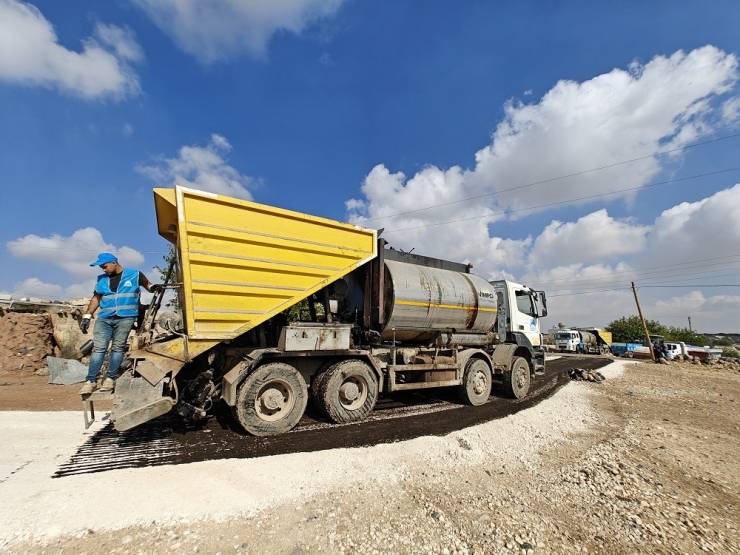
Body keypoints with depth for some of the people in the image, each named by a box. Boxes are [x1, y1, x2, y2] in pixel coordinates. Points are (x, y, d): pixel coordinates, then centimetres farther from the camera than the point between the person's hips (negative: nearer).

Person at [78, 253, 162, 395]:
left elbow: (148, 286, 12)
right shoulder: (102, 279, 16)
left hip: (125, 318, -3)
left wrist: (154, 288, -12)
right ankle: (91, 380, 5)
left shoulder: (134, 275, 5)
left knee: (117, 348, -1)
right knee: (98, 348, 0)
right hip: (104, 319, 4)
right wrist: (87, 316, 13)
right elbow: (96, 298, 19)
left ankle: (110, 379, 7)